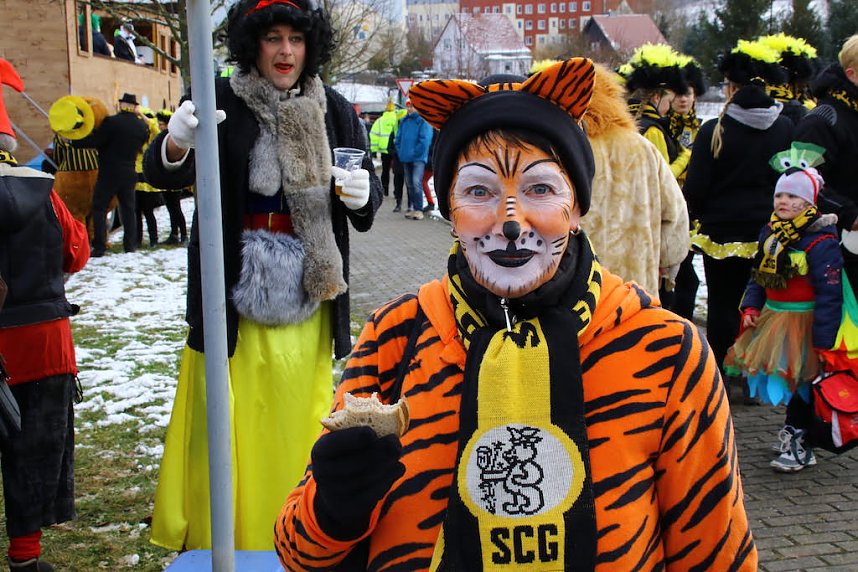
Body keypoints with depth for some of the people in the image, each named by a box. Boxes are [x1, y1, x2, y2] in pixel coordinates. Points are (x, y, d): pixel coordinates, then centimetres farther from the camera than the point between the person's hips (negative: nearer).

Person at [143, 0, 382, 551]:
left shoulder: (333, 110, 4)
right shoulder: (221, 102, -5)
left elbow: (370, 196, 10)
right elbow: (163, 174, -16)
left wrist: (362, 194, -15)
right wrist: (175, 145, -39)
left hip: (306, 299, 2)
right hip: (235, 294, -2)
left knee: (296, 423, 10)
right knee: (232, 426, 0)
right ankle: (219, 543, 16)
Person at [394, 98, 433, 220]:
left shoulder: (423, 121, -6)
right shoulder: (403, 121, 13)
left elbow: (425, 140, -12)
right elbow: (397, 138, 18)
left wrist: (414, 153, -12)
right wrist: (400, 152, 7)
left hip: (418, 158, -7)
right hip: (406, 159, 7)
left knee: (416, 182, -16)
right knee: (409, 184, 10)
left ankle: (418, 210, -14)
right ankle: (413, 208, 17)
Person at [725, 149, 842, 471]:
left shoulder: (821, 242, -18)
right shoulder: (770, 233, 7)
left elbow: (829, 294, -18)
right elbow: (758, 276, 17)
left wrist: (822, 341, -20)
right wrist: (751, 308, 1)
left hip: (803, 324, -7)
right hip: (772, 318, 7)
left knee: (801, 384, 1)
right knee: (783, 381, 18)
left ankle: (799, 445, 13)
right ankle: (794, 430, 37)